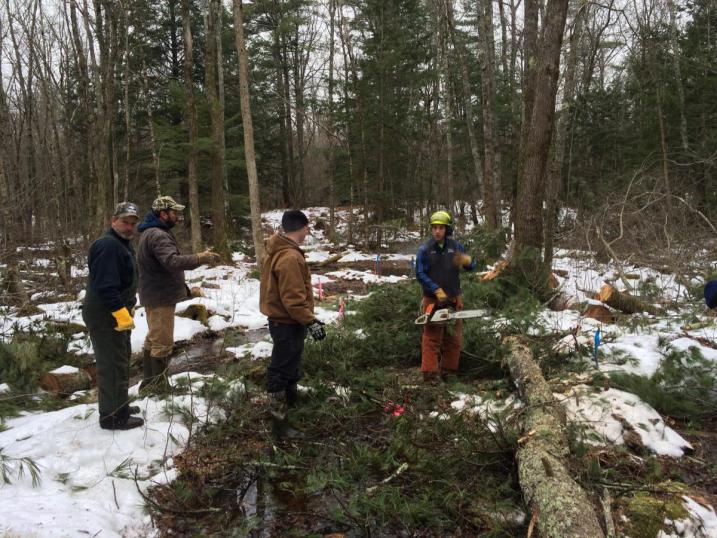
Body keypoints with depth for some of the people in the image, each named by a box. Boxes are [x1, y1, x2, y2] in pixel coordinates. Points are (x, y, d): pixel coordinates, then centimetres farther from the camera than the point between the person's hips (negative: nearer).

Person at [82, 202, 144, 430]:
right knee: (112, 366, -4)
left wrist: (127, 309, 24)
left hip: (117, 314, 11)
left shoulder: (122, 244, 14)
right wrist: (122, 313, -30)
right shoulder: (108, 245, -21)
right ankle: (112, 416, 4)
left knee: (121, 360, 20)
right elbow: (106, 286, -29)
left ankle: (119, 406, 33)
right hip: (106, 317, -11)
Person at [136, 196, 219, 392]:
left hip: (155, 294, 11)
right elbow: (172, 261, -37)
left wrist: (181, 286, 20)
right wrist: (200, 258, -39)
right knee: (163, 343, -5)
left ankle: (149, 383, 30)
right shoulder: (158, 235, -21)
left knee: (153, 339, 20)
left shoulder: (152, 232, 14)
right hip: (161, 297, -11)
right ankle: (157, 387, 2)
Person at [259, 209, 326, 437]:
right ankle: (279, 420, 10)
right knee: (282, 370, 0)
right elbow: (293, 299, -28)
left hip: (280, 319, 10)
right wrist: (311, 321, -23)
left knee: (290, 365, 26)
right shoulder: (290, 257, -26)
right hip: (288, 323, -10)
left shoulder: (276, 250, 7)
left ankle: (291, 399, 45)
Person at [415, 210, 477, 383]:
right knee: (432, 336, -3)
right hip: (433, 299, -4)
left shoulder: (455, 246, 3)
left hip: (453, 299, 4)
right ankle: (429, 373, 2)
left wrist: (467, 261, -17)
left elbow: (471, 266, 8)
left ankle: (448, 371, 21)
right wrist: (437, 290, -20)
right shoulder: (424, 249, -6)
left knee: (454, 337, 9)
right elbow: (420, 274, -11)